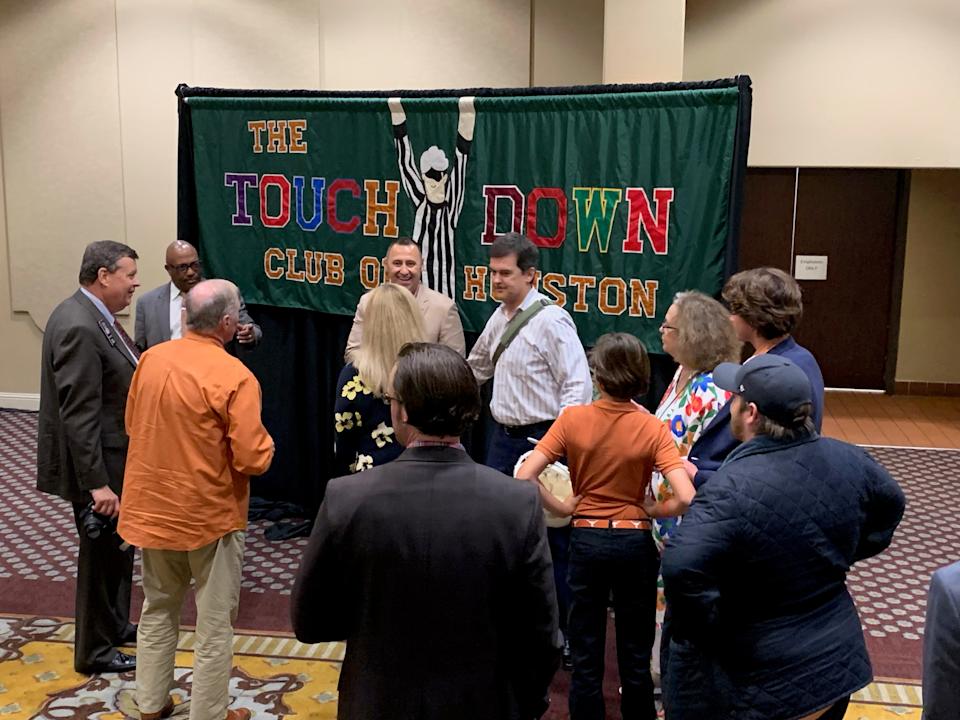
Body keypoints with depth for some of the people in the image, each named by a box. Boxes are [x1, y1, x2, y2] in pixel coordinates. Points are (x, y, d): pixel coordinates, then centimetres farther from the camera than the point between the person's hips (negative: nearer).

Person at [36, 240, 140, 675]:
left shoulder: (96, 315, 5)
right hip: (98, 466, -10)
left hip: (115, 459, 10)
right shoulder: (78, 327, -25)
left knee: (119, 548, 23)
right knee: (101, 556, 6)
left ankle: (115, 624, 42)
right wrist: (97, 484, -26)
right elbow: (78, 416, -27)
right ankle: (94, 651, 24)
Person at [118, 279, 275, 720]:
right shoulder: (235, 377, -21)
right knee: (215, 623, 10)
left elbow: (132, 424, 11)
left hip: (151, 507, 6)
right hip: (209, 514, -6)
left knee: (158, 609, 23)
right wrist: (265, 443, -1)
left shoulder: (151, 358, -3)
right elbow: (252, 459, -21)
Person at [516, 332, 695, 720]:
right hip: (634, 541, 0)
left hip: (586, 540, 0)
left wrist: (560, 507, -2)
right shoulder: (652, 429, -12)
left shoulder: (572, 419, -11)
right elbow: (685, 497, -21)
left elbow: (524, 477, -15)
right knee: (635, 655, 17)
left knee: (586, 656, 14)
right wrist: (651, 510, -3)